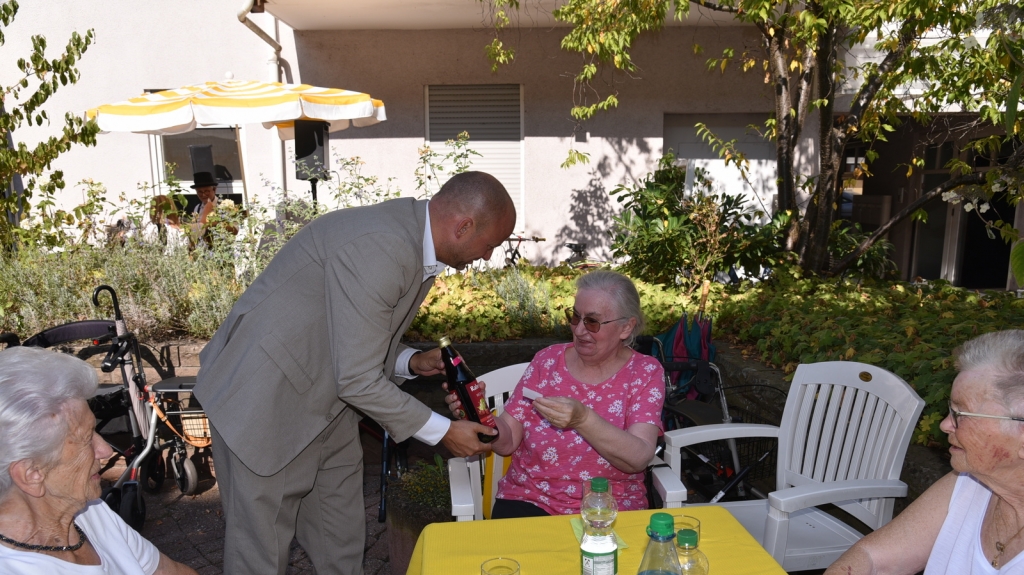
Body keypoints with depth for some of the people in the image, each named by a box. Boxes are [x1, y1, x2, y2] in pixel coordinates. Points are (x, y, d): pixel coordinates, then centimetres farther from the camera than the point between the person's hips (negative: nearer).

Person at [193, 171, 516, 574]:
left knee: (342, 542, 16)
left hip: (325, 398, 9)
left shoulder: (415, 239, 1)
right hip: (265, 400, -9)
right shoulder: (380, 248, -30)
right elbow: (358, 381, -27)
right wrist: (443, 432, -17)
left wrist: (410, 362, -5)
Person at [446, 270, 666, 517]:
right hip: (530, 499, 1)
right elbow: (507, 442, 1)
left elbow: (639, 459, -17)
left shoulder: (646, 373, -3)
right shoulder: (548, 359, 2)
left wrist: (582, 419, -31)